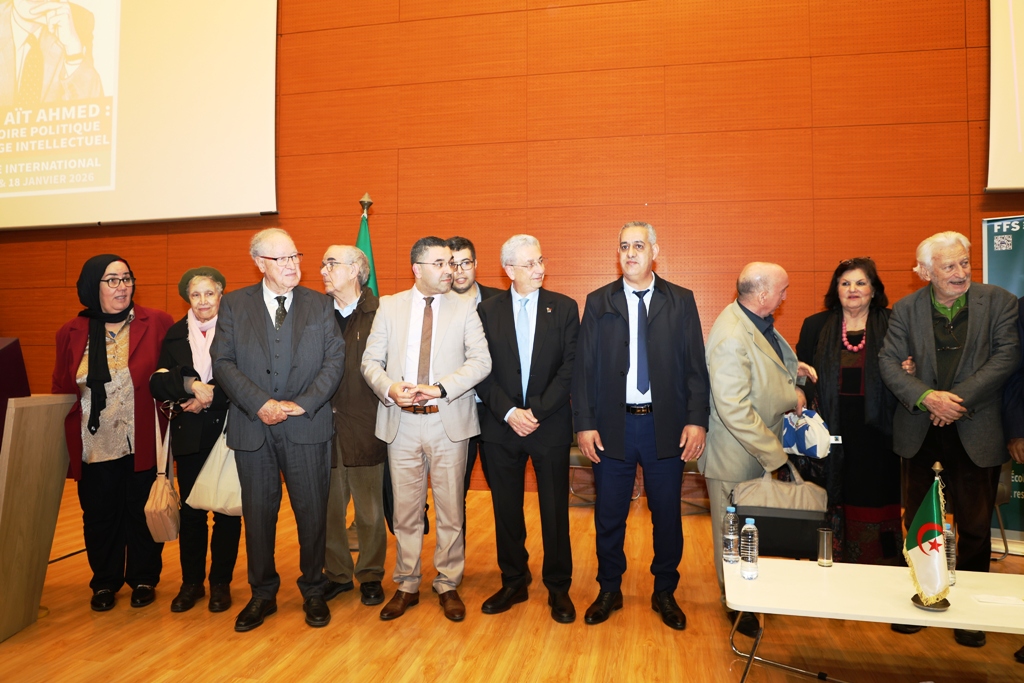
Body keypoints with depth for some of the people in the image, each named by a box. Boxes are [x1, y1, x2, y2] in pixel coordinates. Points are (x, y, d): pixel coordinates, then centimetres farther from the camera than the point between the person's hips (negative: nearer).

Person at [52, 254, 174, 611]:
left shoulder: (157, 323, -7)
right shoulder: (72, 333, 3)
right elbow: (61, 390, 8)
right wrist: (65, 440, 5)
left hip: (144, 445, -2)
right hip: (95, 447, 2)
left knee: (143, 514, 11)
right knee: (99, 517, 14)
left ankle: (144, 579, 31)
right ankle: (105, 582, 34)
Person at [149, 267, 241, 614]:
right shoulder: (175, 334, 7)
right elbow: (157, 384, -2)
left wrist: (209, 398, -18)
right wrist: (189, 382, -19)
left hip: (227, 432, -3)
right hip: (189, 436, 3)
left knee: (226, 511, 6)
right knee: (190, 510, 11)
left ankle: (221, 583, 22)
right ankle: (191, 582, 27)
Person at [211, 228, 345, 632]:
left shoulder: (319, 304, 6)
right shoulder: (234, 304, 6)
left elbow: (335, 358, -1)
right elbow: (223, 362, -2)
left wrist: (304, 403, -12)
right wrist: (260, 404, -14)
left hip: (307, 426, 0)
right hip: (253, 426, 1)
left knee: (312, 513, 6)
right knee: (257, 515, 10)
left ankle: (313, 592, 24)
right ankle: (262, 595, 28)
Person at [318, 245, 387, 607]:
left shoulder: (379, 313, -6)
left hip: (365, 427, -3)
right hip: (324, 426, 4)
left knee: (370, 509, 10)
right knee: (329, 507, 13)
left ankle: (370, 576, 27)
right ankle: (337, 574, 30)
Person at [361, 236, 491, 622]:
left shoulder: (464, 309, 3)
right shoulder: (389, 307, 7)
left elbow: (481, 361, -8)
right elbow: (370, 361, 4)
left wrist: (440, 388, -20)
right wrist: (389, 388, -16)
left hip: (449, 421, -1)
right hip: (401, 422, 1)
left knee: (450, 511, 8)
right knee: (405, 511, 11)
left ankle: (448, 586, 25)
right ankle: (406, 586, 27)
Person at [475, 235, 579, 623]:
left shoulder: (564, 307, 1)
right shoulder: (488, 310, 3)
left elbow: (570, 367, -6)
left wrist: (537, 411, -13)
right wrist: (509, 412, -13)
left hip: (551, 425, -1)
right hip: (501, 426, 1)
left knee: (555, 510, 7)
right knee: (506, 508, 11)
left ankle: (558, 588, 24)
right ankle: (513, 583, 28)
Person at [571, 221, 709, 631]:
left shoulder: (681, 301, 3)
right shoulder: (598, 302, 4)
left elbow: (695, 366, 0)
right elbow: (583, 367, 1)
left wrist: (696, 420, -8)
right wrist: (584, 424, -5)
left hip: (666, 425, 0)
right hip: (613, 425, 0)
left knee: (667, 515, 11)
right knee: (609, 516, 11)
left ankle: (665, 593, 31)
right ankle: (609, 591, 31)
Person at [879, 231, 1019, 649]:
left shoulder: (999, 302, -1)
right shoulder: (906, 309, 2)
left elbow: (1007, 355, -10)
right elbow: (889, 362, -4)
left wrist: (959, 398, -18)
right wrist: (926, 397, -19)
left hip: (975, 433, -1)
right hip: (920, 431, 1)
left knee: (975, 526, 8)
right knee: (917, 520, 12)